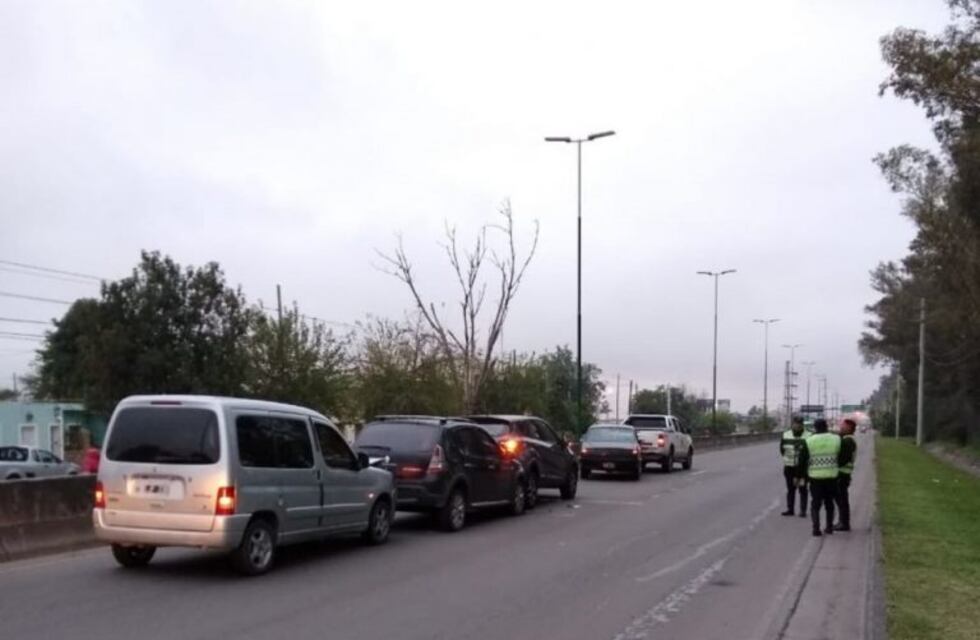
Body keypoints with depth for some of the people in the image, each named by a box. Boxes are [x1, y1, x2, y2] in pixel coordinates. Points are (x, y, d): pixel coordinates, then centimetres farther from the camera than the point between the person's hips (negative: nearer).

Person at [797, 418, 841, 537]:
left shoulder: (808, 442, -7)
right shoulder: (836, 439, -2)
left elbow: (802, 461, -3)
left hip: (815, 478, -2)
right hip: (832, 477, 2)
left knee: (815, 504, 6)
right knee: (829, 503, 17)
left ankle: (816, 528, -4)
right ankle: (829, 527, 22)